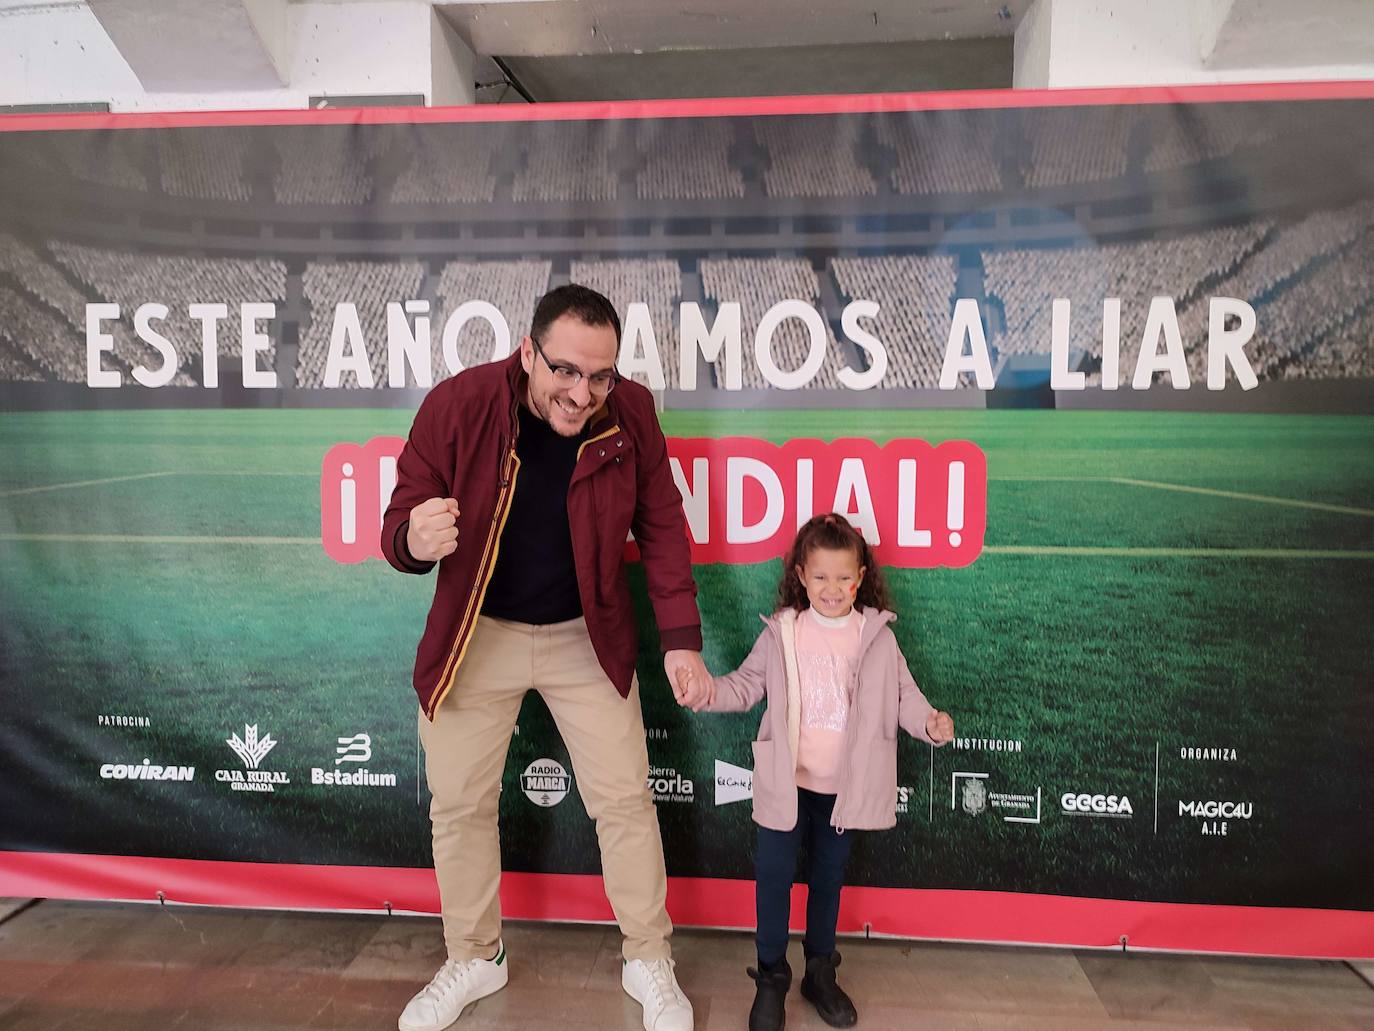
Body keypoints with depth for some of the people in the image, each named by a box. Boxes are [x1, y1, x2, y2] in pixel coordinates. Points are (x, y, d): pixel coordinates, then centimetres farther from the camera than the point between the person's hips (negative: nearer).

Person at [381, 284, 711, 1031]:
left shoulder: (631, 414, -16)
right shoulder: (457, 403, -20)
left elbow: (661, 527, -5)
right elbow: (399, 523, -14)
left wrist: (681, 637, -10)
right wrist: (415, 540, -40)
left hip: (586, 636, 0)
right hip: (477, 635, 0)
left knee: (624, 798, 6)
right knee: (458, 803, 11)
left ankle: (648, 962, 29)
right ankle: (474, 959, 36)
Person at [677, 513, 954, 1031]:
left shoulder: (878, 636, -2)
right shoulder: (780, 632, -4)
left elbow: (902, 694, 0)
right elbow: (748, 685, 1)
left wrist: (929, 722, -18)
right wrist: (707, 694, -16)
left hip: (845, 787, 1)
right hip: (786, 783, -1)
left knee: (828, 877, 17)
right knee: (774, 876, 3)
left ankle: (820, 972, 36)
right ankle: (771, 975, 24)